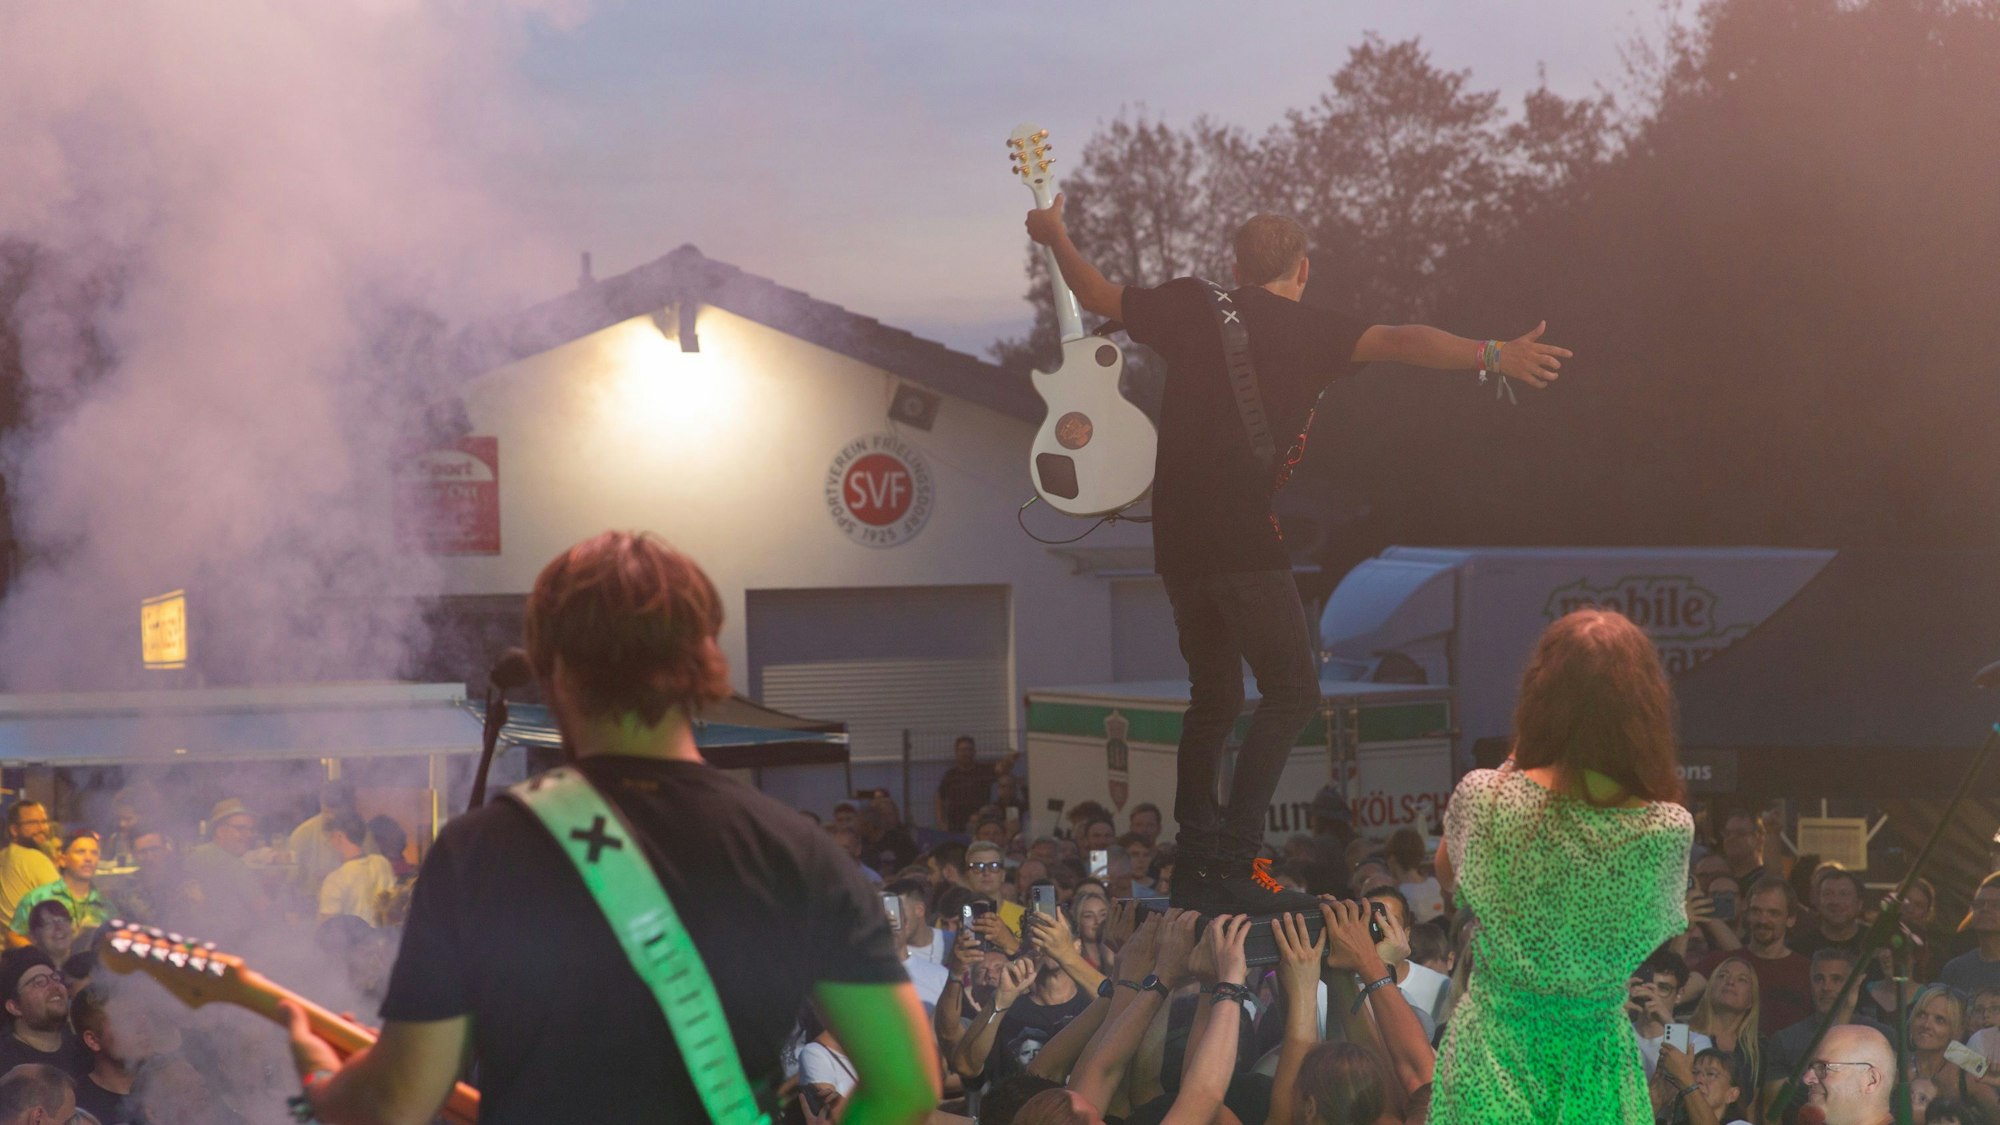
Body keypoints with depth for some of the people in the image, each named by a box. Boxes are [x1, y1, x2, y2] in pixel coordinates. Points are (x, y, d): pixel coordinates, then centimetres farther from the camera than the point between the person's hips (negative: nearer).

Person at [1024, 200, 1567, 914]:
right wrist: (1491, 355, -23)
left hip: (1178, 537, 7)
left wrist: (1056, 238, 38)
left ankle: (1194, 867, 16)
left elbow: (1099, 296, 21)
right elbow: (1396, 343, -17)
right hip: (1244, 541, -7)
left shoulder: (1193, 306, 11)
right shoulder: (1305, 328, -2)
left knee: (1214, 695, 18)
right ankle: (1233, 862, -14)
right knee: (1291, 693, -3)